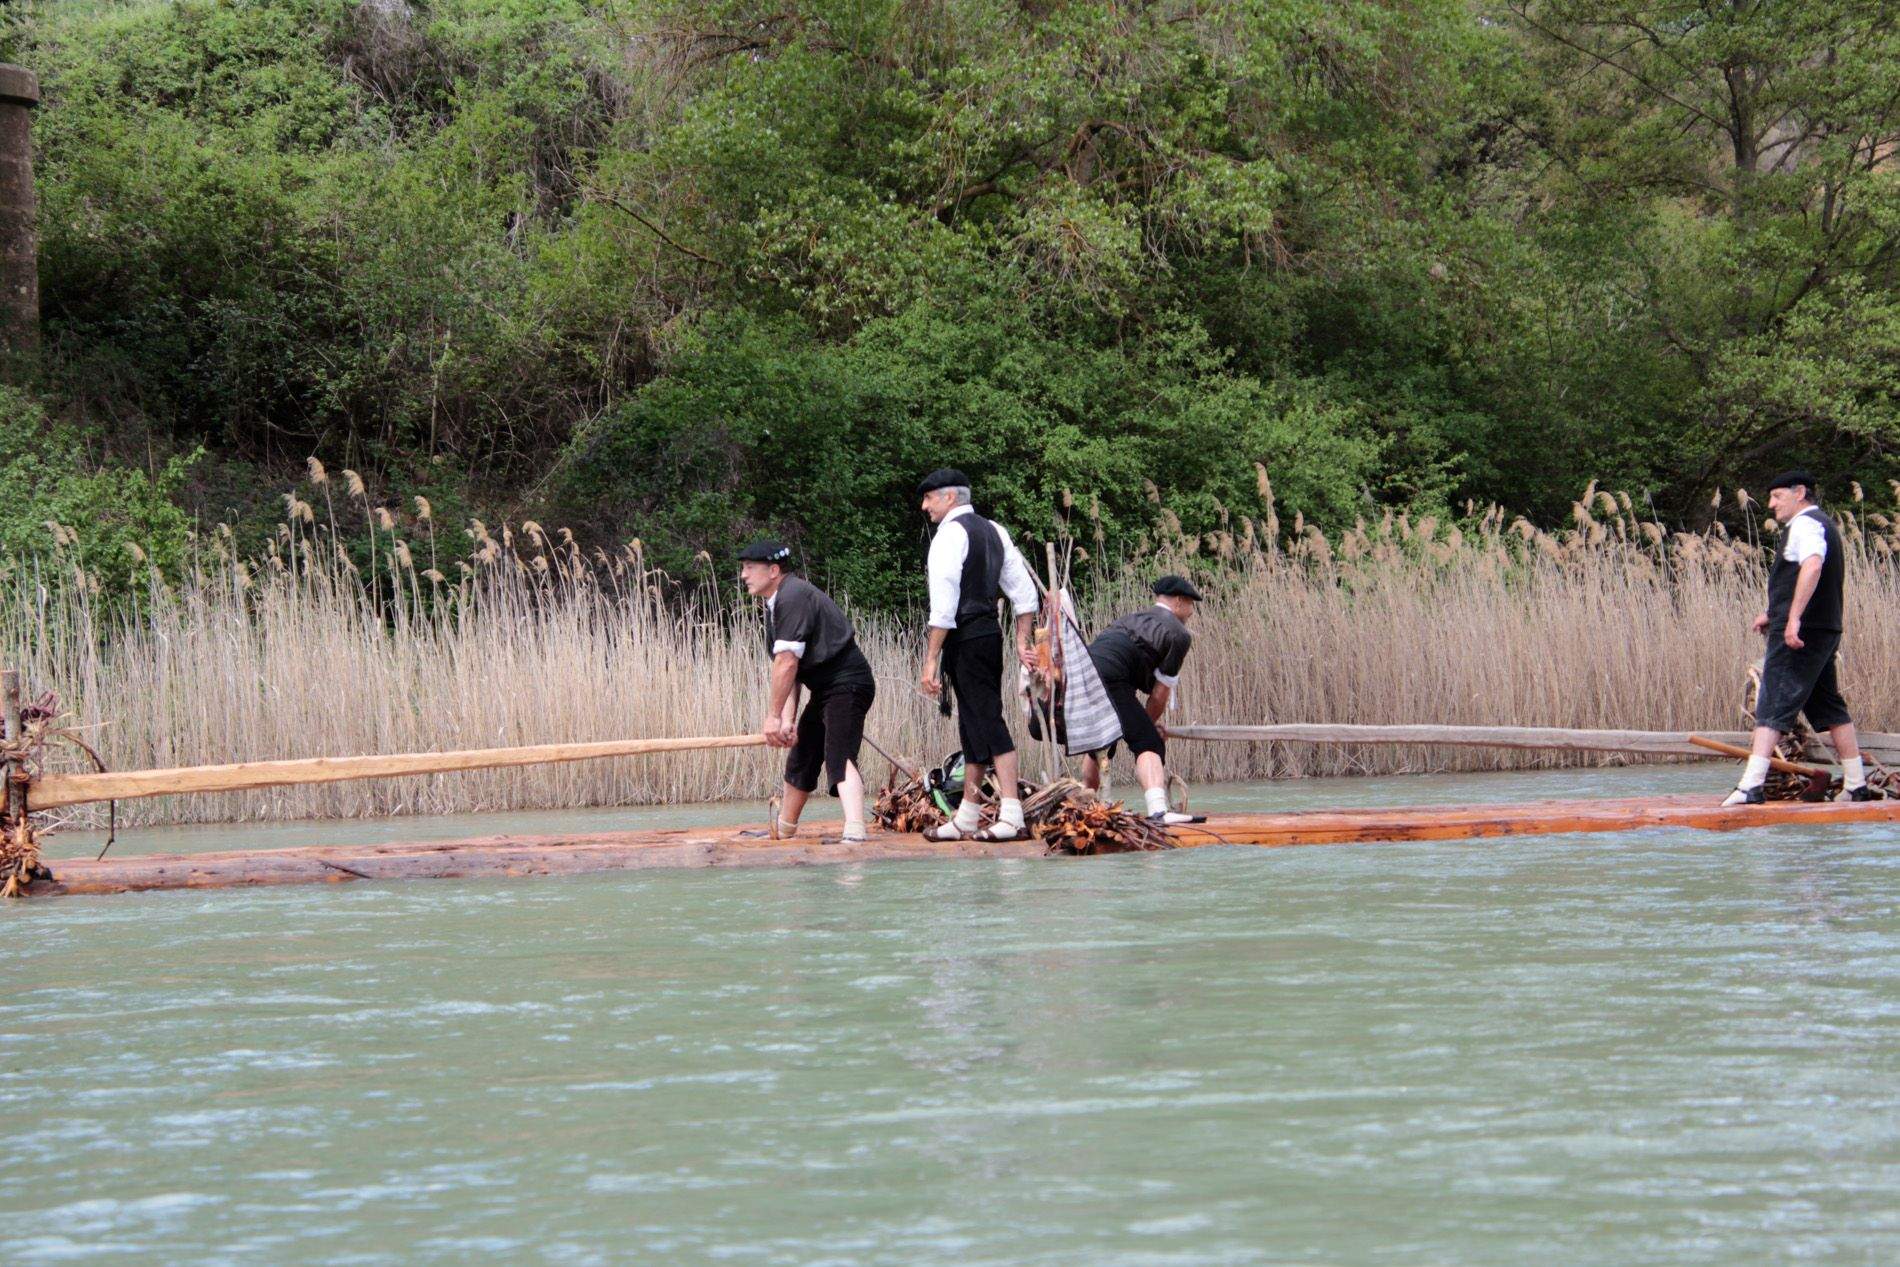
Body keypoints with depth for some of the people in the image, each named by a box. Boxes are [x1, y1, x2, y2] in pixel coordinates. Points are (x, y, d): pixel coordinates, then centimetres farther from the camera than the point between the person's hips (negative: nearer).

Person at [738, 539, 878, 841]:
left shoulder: (793, 597, -19)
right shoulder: (775, 604, 13)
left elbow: (787, 662, -24)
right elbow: (790, 668, 8)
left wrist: (774, 716, -20)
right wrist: (788, 718, -3)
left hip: (847, 683, -11)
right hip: (824, 689, 11)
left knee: (839, 757, -27)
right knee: (800, 758, 23)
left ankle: (855, 830, -45)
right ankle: (784, 829, 41)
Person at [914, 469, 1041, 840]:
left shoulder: (950, 533, -11)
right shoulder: (993, 531, 16)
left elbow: (944, 604, -18)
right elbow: (1025, 592, 15)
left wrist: (931, 660, -17)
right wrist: (1022, 642, 15)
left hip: (965, 640, -9)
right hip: (990, 631, 9)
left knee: (987, 723, -10)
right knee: (974, 725, 13)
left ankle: (1011, 816, -13)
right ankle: (966, 819, 18)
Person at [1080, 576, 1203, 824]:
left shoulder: (1132, 618, 33)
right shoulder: (1179, 634, 9)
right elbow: (1160, 694, 8)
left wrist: (1147, 724, 48)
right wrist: (1149, 724, 26)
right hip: (1108, 680, -8)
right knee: (1149, 744, -8)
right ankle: (1158, 810, -28)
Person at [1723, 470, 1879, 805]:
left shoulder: (1804, 525, -10)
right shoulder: (1824, 525, 22)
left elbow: (1812, 566, -30)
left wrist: (1794, 618, -37)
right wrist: (1774, 613, 34)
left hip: (1799, 633, -10)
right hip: (1825, 629, 10)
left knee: (1773, 707, -13)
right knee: (1830, 707, 15)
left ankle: (1751, 786, -21)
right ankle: (1857, 785, 17)